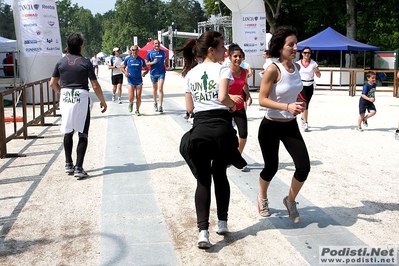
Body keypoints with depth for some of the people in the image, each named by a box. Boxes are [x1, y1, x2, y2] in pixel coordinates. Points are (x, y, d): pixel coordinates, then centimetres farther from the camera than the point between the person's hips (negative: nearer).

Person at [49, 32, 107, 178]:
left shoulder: (61, 62, 3)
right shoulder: (85, 62, -8)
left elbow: (53, 83, 6)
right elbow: (95, 85, -8)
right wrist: (102, 101, 5)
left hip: (65, 99, 4)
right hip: (81, 98, -4)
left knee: (68, 132, 18)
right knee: (83, 134, 2)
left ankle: (68, 164, 25)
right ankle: (78, 168, -3)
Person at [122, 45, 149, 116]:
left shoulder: (141, 60, 2)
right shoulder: (127, 59, 0)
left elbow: (146, 69, 10)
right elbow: (123, 68, 11)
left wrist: (144, 73, -12)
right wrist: (125, 72, -10)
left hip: (139, 81, 1)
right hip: (130, 81, -1)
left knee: (138, 97, 2)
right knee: (131, 98, -9)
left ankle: (137, 110, 21)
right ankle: (131, 104, 26)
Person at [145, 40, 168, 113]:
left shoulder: (163, 52, 4)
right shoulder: (150, 52, -2)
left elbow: (166, 59, 22)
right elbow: (146, 63, -2)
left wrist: (167, 66, 5)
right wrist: (153, 62, -18)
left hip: (161, 73, 0)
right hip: (153, 73, 0)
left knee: (160, 89, -11)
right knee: (155, 89, 15)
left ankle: (160, 106, -12)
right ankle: (155, 103, 34)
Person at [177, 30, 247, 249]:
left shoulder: (190, 73, 12)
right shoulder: (222, 70, -2)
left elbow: (189, 108, 11)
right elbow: (223, 97, -19)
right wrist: (233, 105, 2)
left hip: (199, 130, 3)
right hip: (221, 128, -2)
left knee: (203, 180, 5)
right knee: (220, 175, 17)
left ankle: (203, 231, -6)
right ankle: (222, 223, 27)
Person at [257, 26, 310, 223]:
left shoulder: (296, 67, 0)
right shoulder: (273, 69, -20)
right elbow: (262, 99, -21)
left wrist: (296, 106, 10)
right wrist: (287, 107, -30)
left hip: (291, 126, 5)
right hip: (271, 127, -5)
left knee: (304, 167, -4)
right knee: (271, 168, 7)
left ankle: (290, 200, 22)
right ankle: (262, 198, 39)